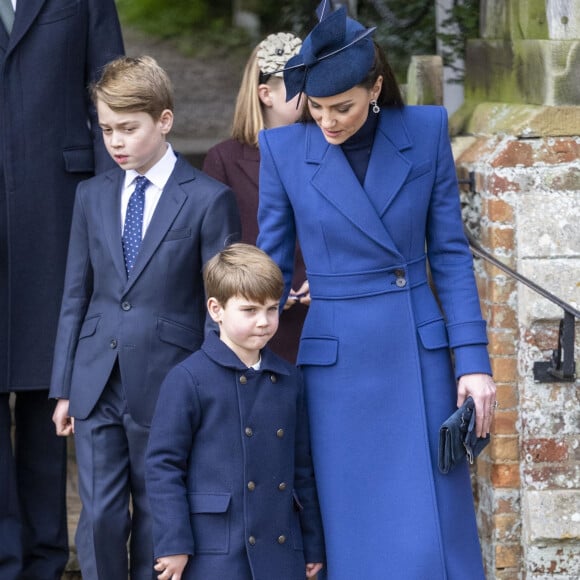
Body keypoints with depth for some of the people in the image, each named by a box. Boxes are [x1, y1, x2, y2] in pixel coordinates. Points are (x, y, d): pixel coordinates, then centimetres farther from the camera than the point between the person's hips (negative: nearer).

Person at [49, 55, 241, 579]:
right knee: (99, 516, 1)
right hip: (97, 382, 3)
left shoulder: (208, 200, -5)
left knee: (157, 520, 6)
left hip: (166, 385, -3)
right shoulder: (93, 196, 9)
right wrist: (64, 387, 10)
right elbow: (76, 295, 12)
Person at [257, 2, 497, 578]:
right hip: (336, 363, 0)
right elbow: (270, 268, 3)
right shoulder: (284, 149, -4)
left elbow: (449, 253, 2)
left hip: (419, 355, 0)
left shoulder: (425, 131, -3)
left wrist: (473, 359, -3)